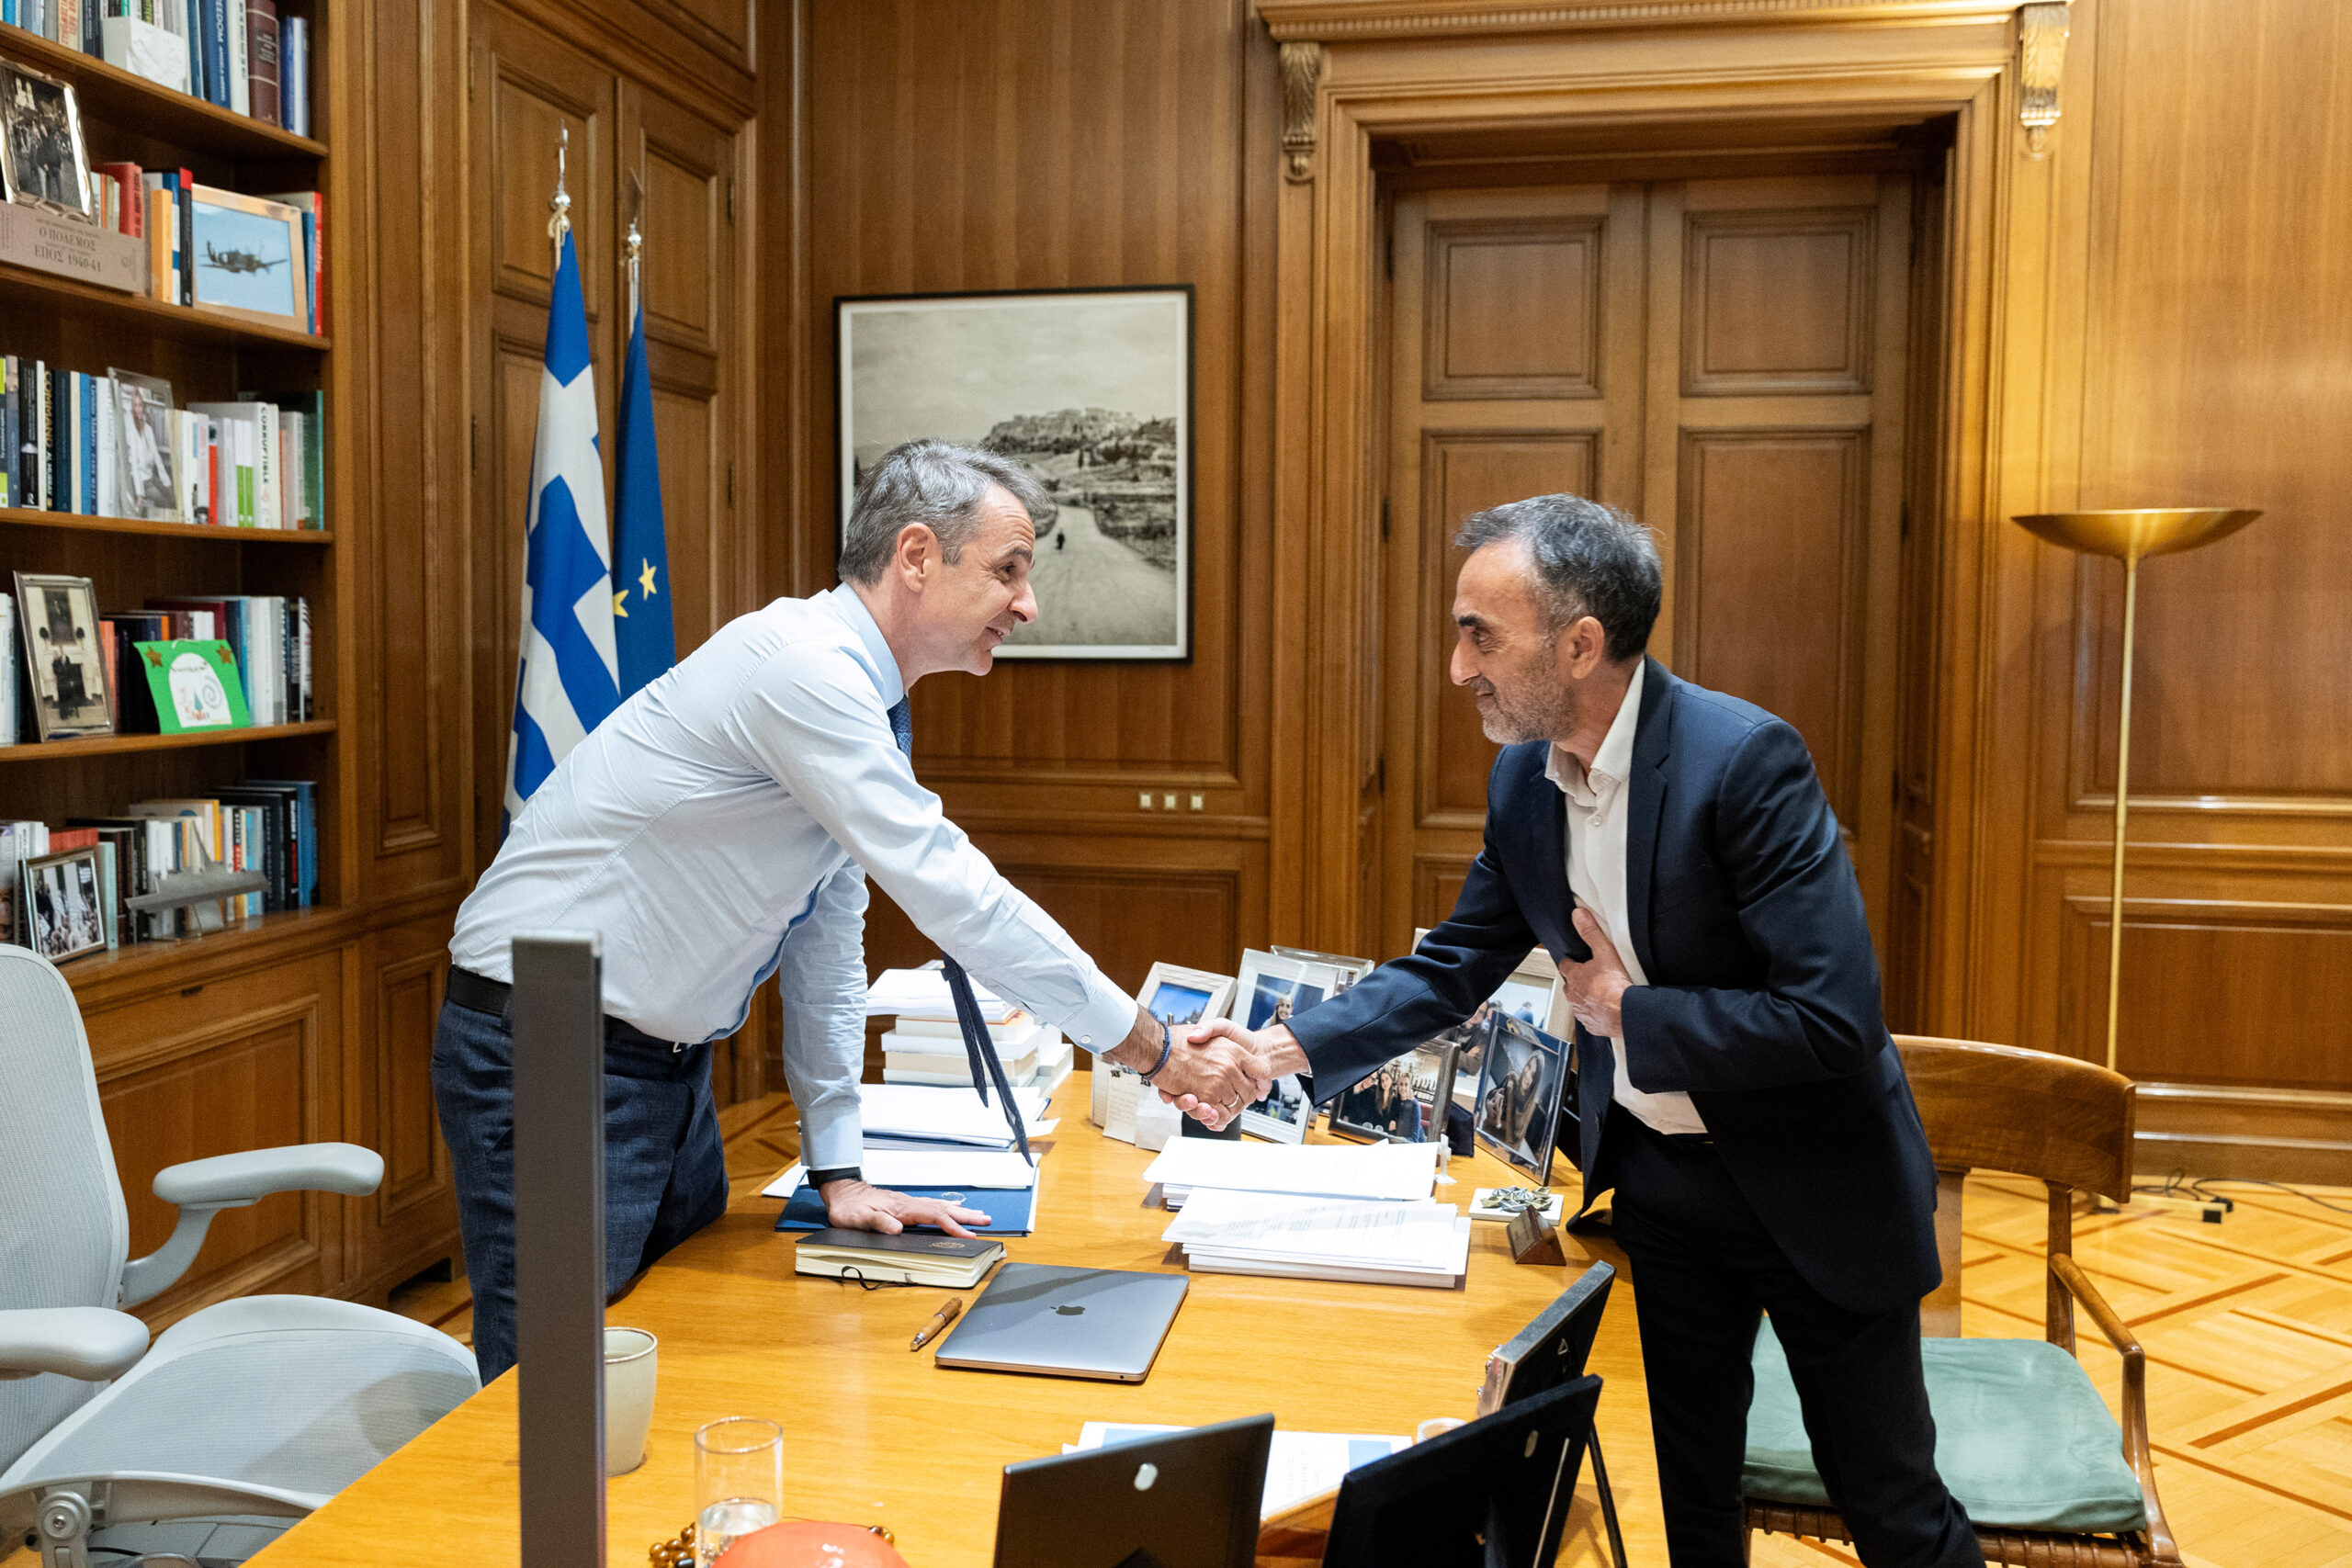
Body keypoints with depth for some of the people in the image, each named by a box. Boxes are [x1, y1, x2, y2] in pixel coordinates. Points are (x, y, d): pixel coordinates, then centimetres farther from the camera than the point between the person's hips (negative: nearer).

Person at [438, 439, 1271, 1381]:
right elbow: (952, 898, -26)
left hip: (665, 1059, 9)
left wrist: (839, 1169, 9)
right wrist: (1158, 1053, -19)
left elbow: (827, 937, 11)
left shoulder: (862, 704, 7)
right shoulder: (802, 665, -23)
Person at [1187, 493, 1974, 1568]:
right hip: (1657, 1176, 6)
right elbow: (1455, 964, 3)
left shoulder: (1742, 759, -26)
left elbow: (1836, 1018, -30)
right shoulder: (1523, 777, -5)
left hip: (1809, 1186, -5)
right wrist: (1286, 1050, -7)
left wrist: (1628, 1013, -21)